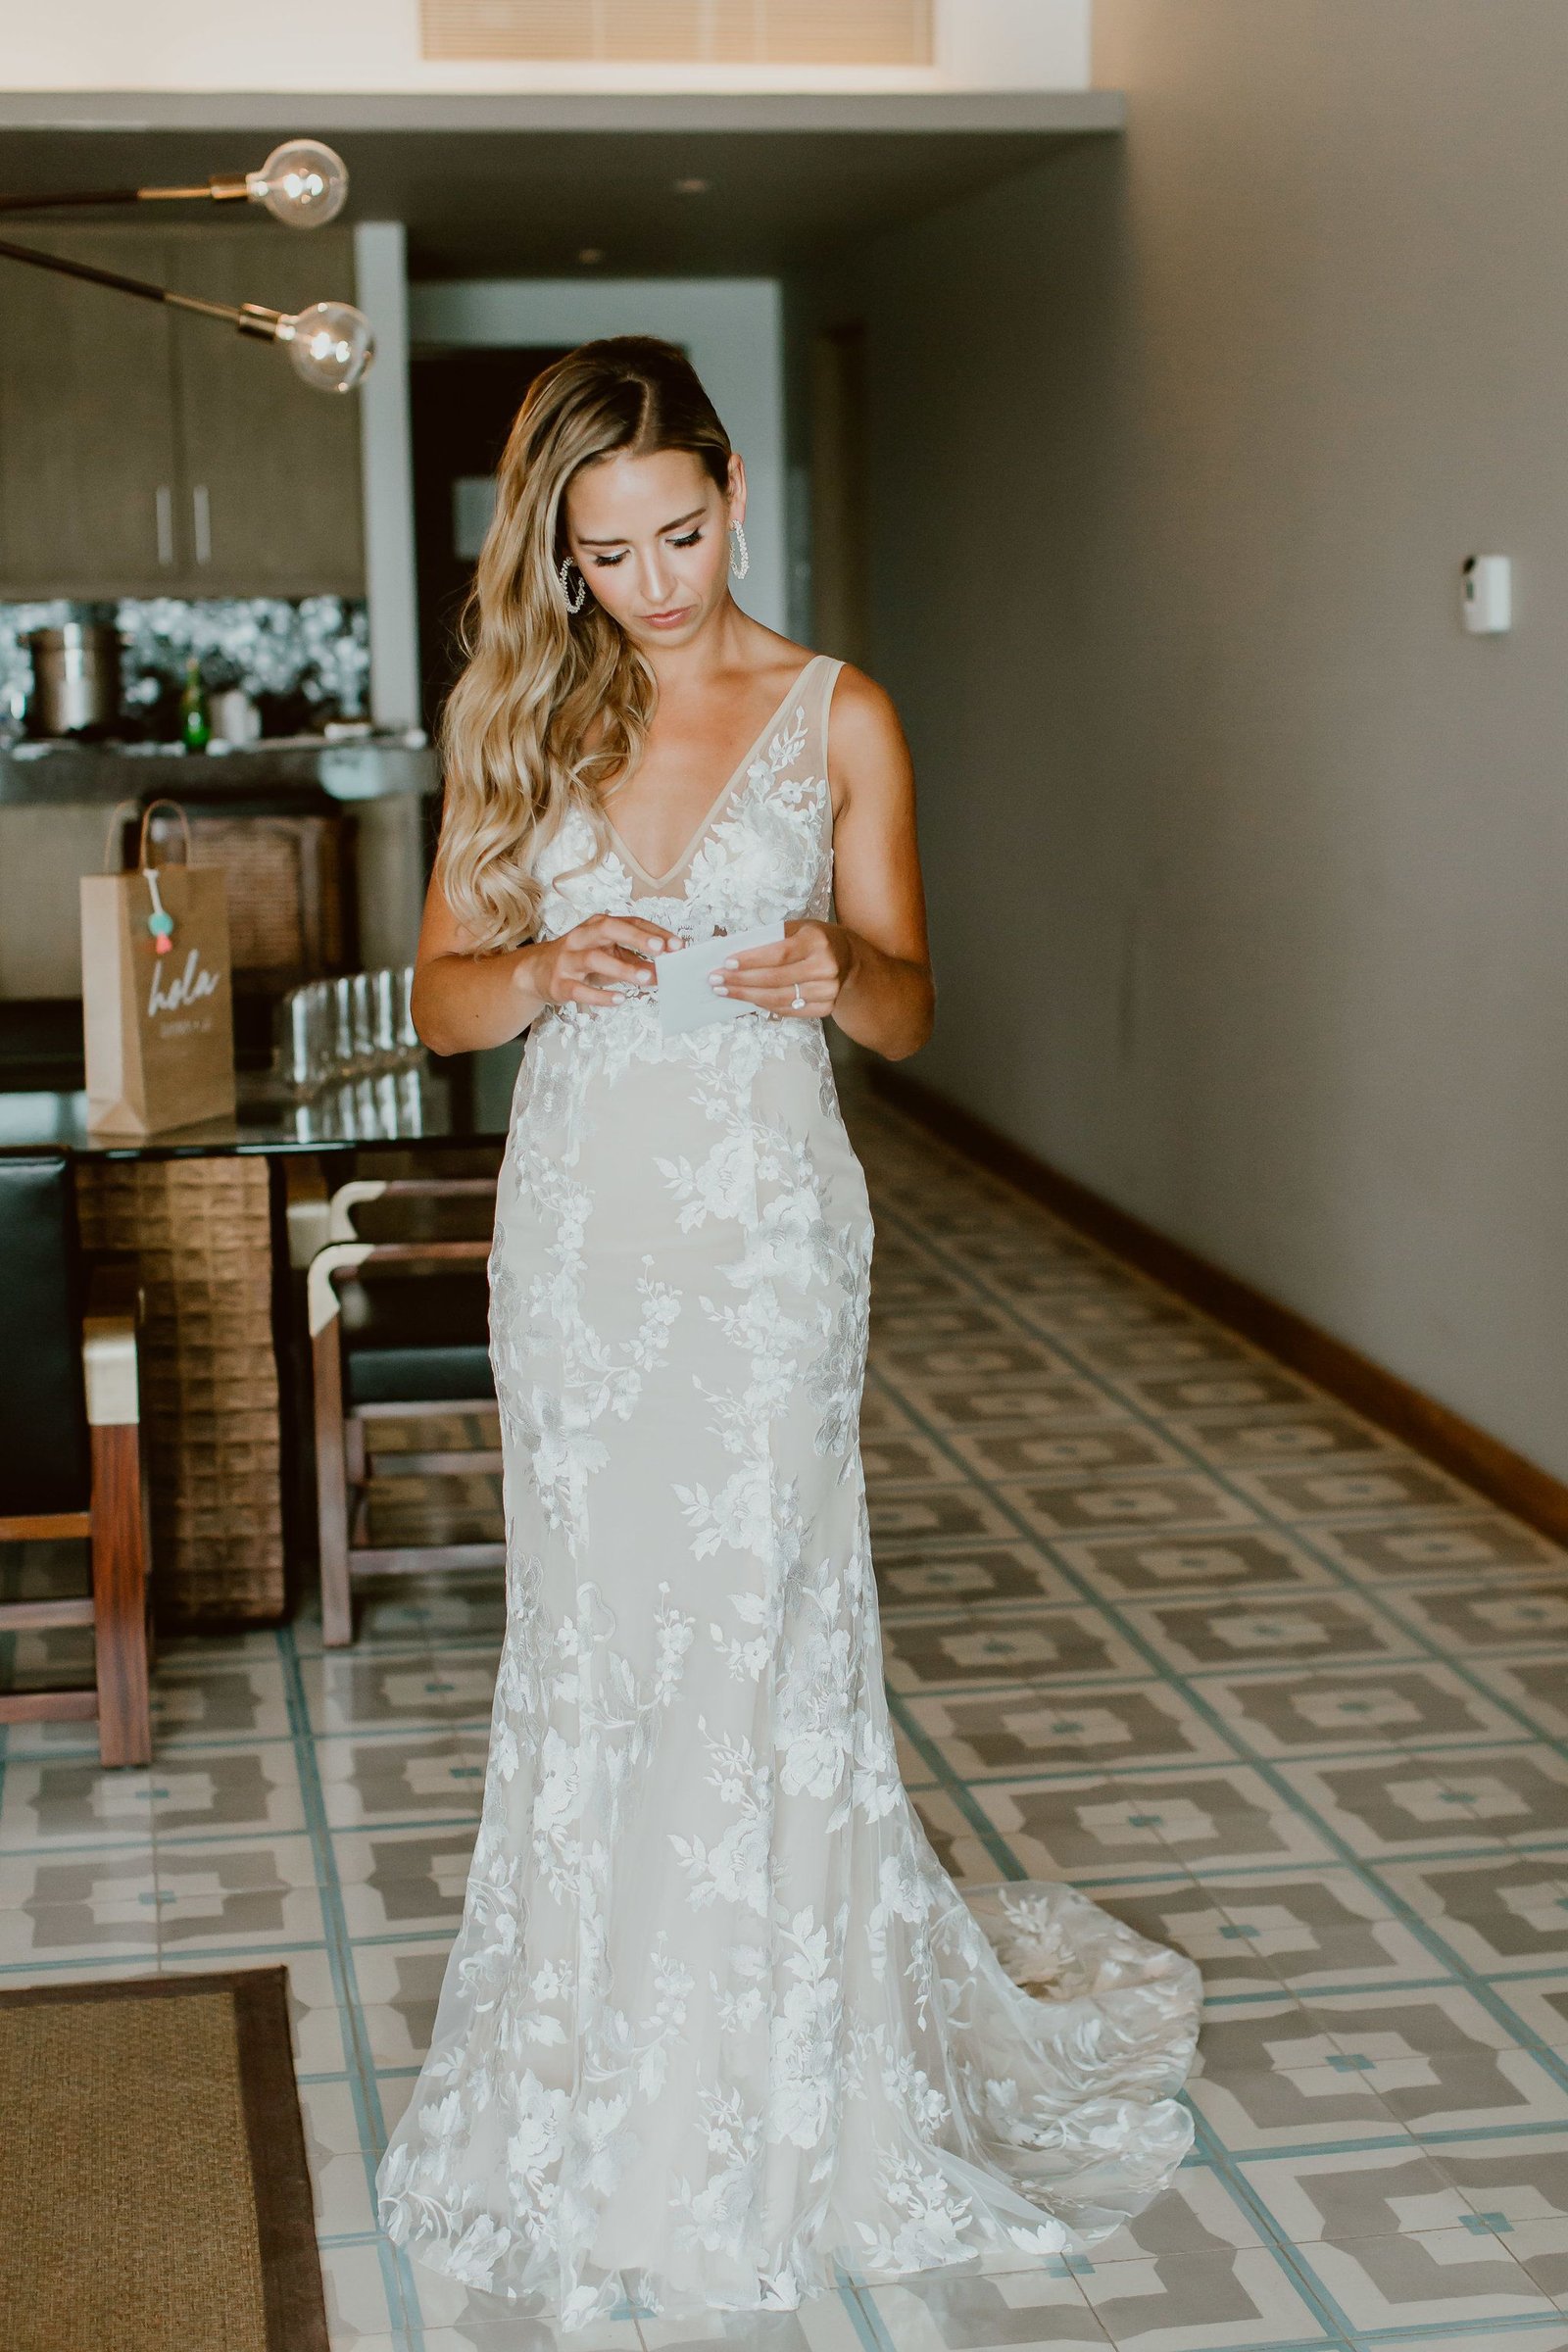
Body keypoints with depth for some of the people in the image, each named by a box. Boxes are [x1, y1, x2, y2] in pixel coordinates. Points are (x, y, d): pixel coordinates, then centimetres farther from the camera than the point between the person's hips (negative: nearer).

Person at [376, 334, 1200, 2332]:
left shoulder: (837, 717, 0)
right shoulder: (522, 721, 6)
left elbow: (903, 1005, 3)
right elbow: (440, 995, 5)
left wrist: (835, 973, -20)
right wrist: (546, 973, -16)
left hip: (766, 1230, -2)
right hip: (574, 1227, 3)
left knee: (758, 1636, -2)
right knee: (588, 1645, 7)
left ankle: (779, 2103, 16)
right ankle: (601, 2101, 23)